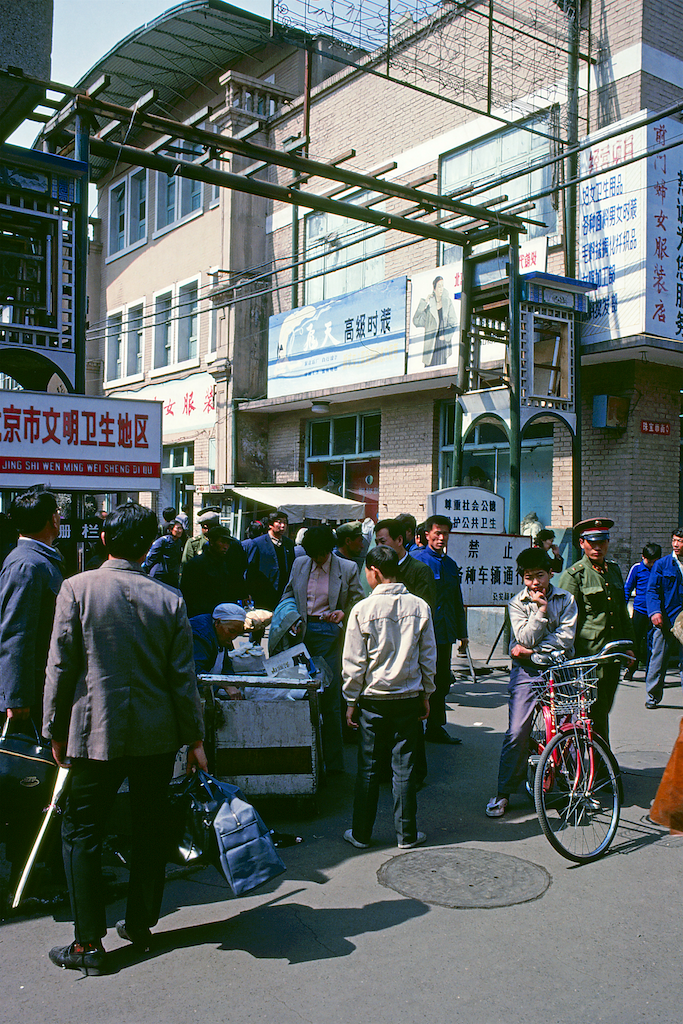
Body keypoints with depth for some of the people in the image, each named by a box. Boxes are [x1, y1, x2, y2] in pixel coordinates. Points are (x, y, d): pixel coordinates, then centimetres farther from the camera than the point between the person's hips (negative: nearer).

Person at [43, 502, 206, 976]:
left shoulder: (77, 588, -9)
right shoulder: (170, 599, -4)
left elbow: (61, 666, -7)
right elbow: (184, 678, -1)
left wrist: (56, 731, 5)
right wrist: (194, 738, 9)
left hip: (95, 733, -2)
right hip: (158, 736, 3)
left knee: (82, 833, 9)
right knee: (150, 830, 17)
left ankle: (88, 944, 12)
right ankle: (141, 924, 30)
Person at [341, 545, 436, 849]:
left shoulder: (363, 609, -10)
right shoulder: (420, 607, -2)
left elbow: (353, 663, -6)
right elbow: (429, 657, 4)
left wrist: (351, 701, 4)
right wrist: (426, 695, 15)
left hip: (373, 699, -2)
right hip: (409, 698, 2)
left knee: (368, 769, 8)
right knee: (404, 768, 9)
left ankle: (361, 834, 18)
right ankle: (407, 834, 17)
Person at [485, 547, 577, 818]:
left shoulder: (566, 600, 4)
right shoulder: (517, 603, 2)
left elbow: (565, 638, -6)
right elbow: (526, 638, -9)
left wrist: (533, 652, -10)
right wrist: (541, 610, -16)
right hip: (527, 672, -1)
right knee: (517, 732, -7)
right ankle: (504, 792, 3)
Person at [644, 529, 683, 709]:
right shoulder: (661, 564, 4)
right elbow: (652, 590, -2)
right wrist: (655, 611, -19)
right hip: (665, 620, -1)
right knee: (658, 661, 3)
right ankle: (653, 697, 15)